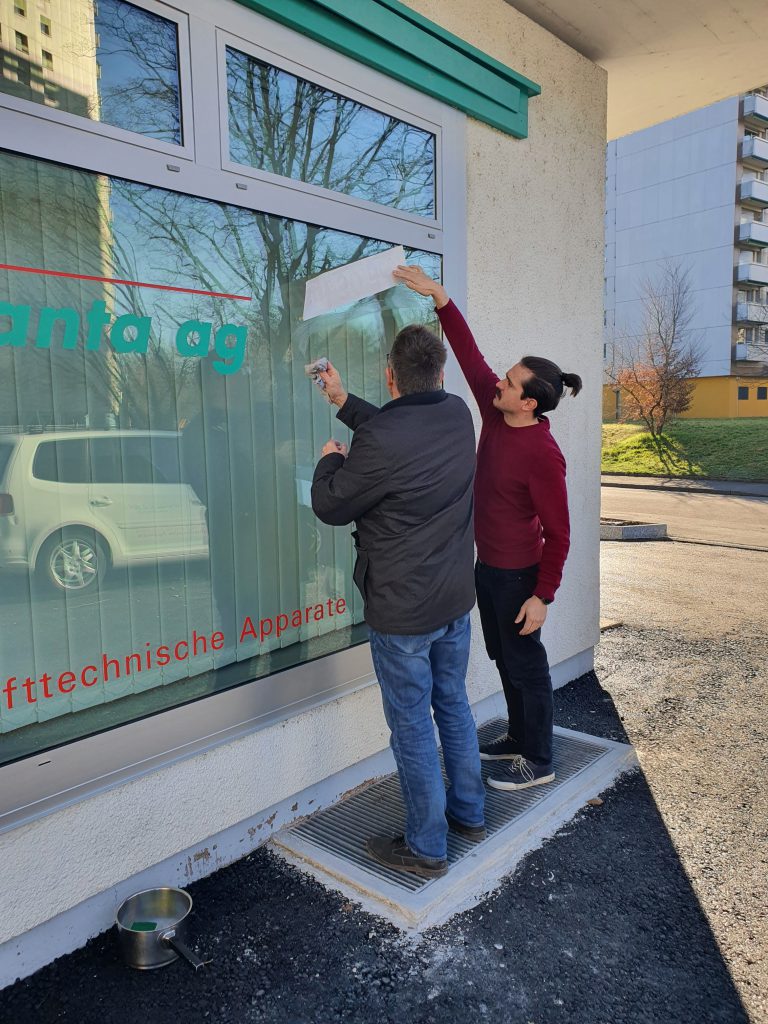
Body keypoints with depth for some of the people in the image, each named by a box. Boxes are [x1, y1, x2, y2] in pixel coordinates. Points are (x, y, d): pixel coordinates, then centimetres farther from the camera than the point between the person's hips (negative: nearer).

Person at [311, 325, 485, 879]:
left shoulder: (380, 442, -25)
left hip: (402, 612, -7)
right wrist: (344, 401, 24)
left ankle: (427, 847, 25)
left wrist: (330, 459, 8)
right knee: (454, 706, 22)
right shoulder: (458, 414, -2)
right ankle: (469, 813, 40)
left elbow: (331, 507, -11)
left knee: (413, 726, 8)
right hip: (456, 600, 8)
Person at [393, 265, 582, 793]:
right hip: (488, 565, 8)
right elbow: (469, 353, 2)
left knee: (526, 664, 7)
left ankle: (539, 763, 26)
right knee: (503, 658, 21)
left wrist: (543, 595, -18)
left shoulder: (543, 454, -24)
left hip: (518, 575, -8)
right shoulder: (495, 412, -4)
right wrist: (441, 298, -4)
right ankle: (519, 738, 40)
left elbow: (558, 532, -19)